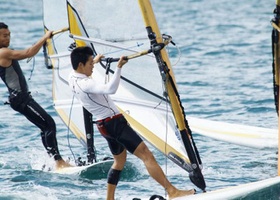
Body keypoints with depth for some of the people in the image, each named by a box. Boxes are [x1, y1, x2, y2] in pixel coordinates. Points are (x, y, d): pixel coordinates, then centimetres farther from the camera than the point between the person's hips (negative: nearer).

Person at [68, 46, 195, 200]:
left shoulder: (72, 78, 4)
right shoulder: (85, 84, -26)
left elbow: (79, 70, 31)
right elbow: (110, 89, -42)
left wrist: (95, 61, 45)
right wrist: (118, 67, -44)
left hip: (104, 125, 11)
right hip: (115, 123, -11)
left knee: (119, 160, 25)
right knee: (146, 155, -14)